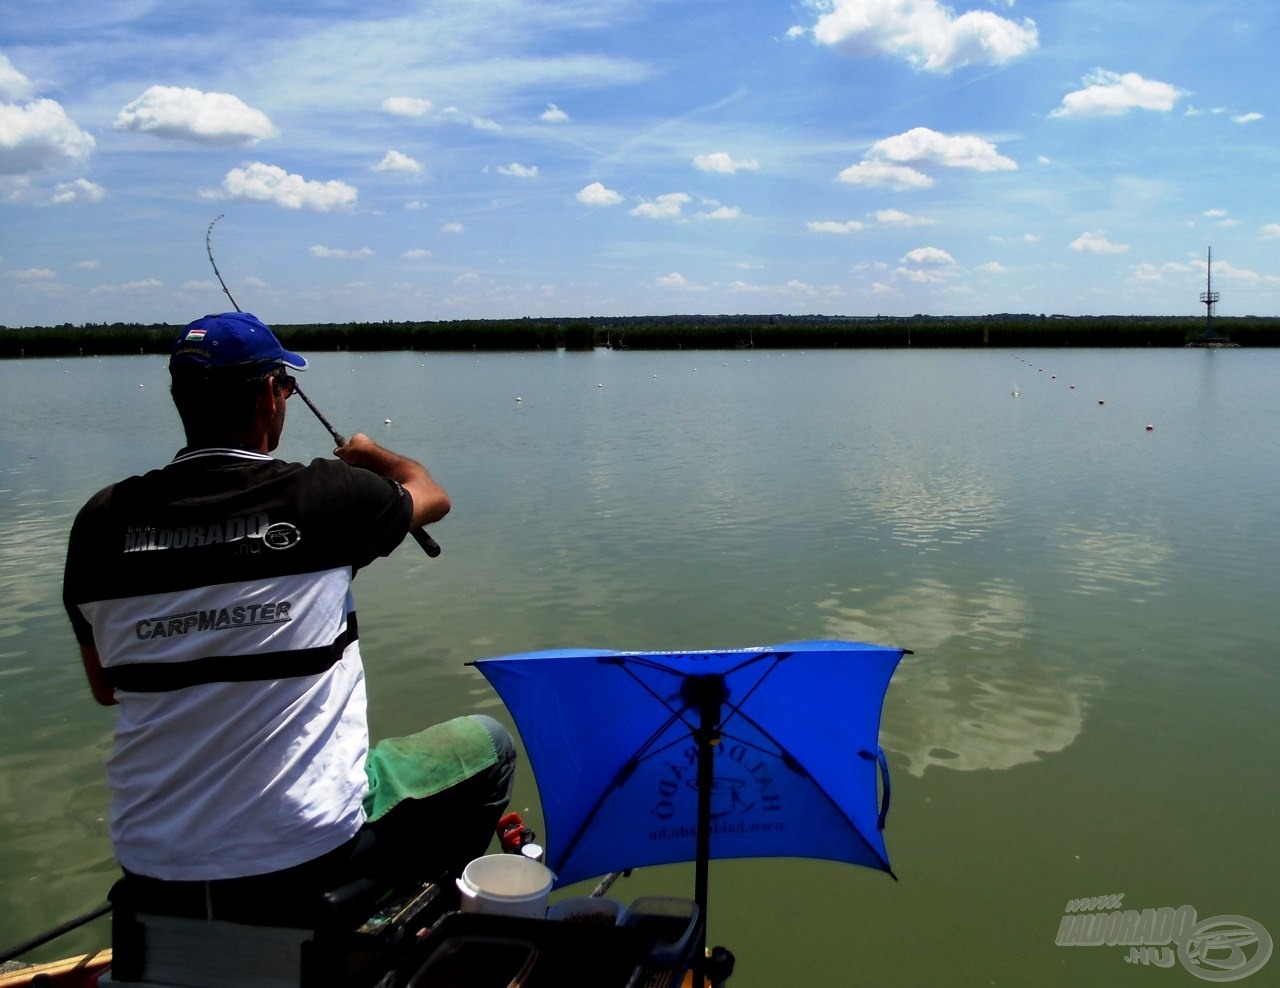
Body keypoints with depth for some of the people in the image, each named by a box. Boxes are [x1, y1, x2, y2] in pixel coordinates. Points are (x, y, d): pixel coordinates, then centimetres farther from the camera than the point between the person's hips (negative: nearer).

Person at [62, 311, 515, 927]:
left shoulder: (103, 521, -3)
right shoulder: (325, 496, -12)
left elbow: (105, 689, 11)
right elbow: (431, 496, 11)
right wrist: (368, 454, 31)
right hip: (309, 861, -5)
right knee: (488, 744, 18)